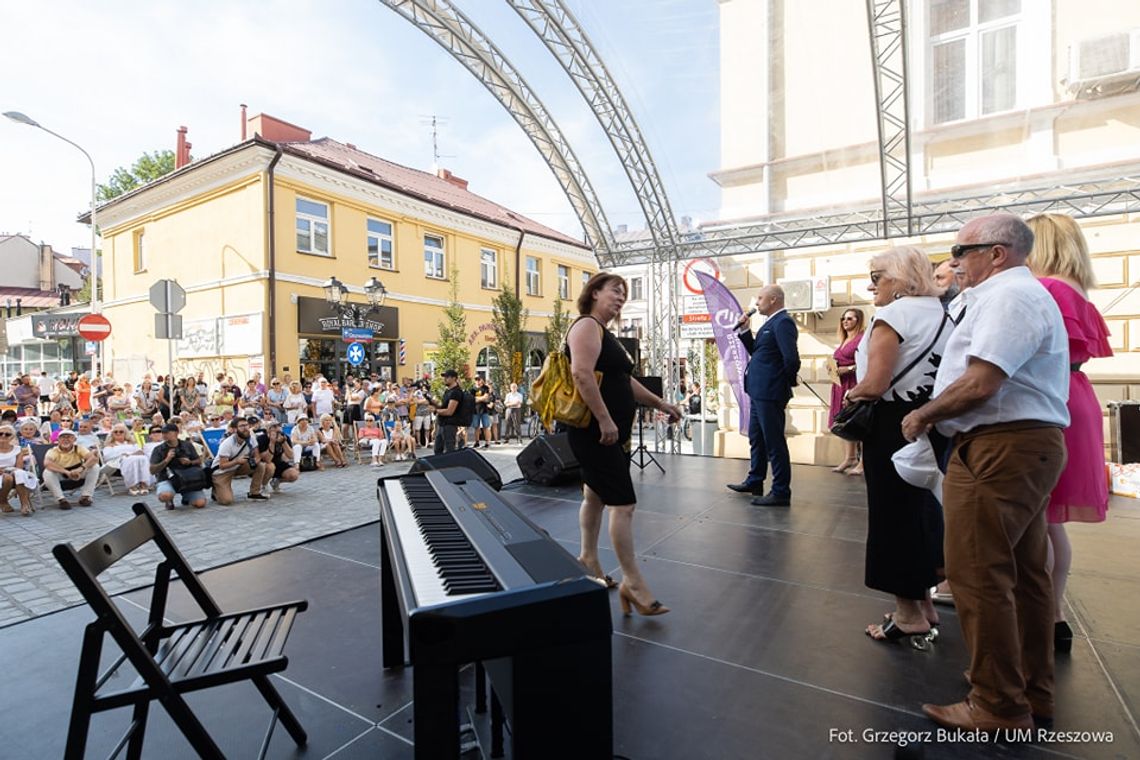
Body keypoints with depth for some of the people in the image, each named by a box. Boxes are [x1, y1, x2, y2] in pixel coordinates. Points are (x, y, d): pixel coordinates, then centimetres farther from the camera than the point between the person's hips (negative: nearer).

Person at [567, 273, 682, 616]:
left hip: (609, 433, 10)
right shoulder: (587, 325, -10)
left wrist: (659, 403, 23)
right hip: (594, 431, -10)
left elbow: (624, 380, 26)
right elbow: (581, 373, -25)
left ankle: (588, 559, 31)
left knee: (596, 495, 17)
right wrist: (605, 420, -27)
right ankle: (633, 583, -1)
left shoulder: (605, 332, 20)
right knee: (624, 504, -9)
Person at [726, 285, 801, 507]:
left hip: (770, 392, -11)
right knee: (756, 438, 20)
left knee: (774, 442, -2)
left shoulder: (783, 322, -16)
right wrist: (745, 330, 7)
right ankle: (754, 482, 34)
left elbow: (791, 359, -24)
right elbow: (756, 351, 18)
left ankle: (781, 492, 9)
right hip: (759, 391, 11)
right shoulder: (772, 322, 15)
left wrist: (785, 383, -10)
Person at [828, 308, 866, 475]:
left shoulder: (862, 338, -6)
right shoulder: (844, 341, 19)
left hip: (854, 384, -9)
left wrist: (848, 369, -20)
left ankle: (862, 462, -6)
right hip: (840, 384, 9)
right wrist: (833, 367, 9)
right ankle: (849, 458, 13)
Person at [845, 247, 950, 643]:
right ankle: (924, 602, 31)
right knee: (923, 507, 17)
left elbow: (874, 386, -21)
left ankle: (908, 613, 15)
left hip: (895, 424, -8)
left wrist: (850, 394, -3)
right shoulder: (943, 314, 11)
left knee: (893, 513, 3)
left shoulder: (893, 315, -15)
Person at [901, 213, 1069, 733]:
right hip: (1027, 443, 11)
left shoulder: (1008, 295, -13)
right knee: (1023, 572, 17)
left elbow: (980, 384, -23)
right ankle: (1033, 689, 30)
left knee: (978, 575, -4)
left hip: (1001, 448, -11)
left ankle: (1000, 706, 8)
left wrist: (922, 415, -9)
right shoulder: (1021, 294, 22)